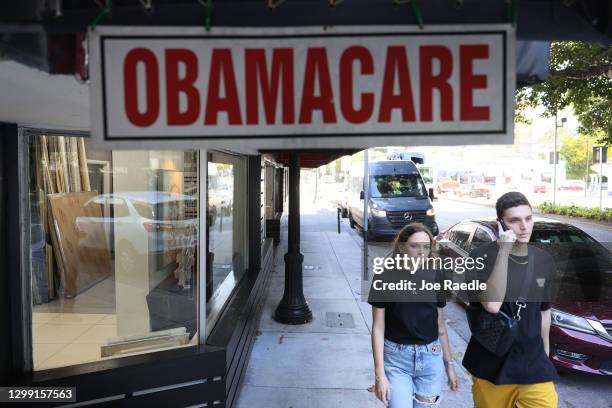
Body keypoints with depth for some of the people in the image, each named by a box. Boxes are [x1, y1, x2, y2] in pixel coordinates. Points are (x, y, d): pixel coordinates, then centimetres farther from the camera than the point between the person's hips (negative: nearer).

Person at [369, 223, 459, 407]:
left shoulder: (434, 278, 0)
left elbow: (440, 325, 10)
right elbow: (378, 328, -8)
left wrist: (449, 363, 11)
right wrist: (380, 374, -12)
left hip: (431, 359, 3)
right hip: (397, 359, -3)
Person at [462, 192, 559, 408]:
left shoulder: (544, 261, 3)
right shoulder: (482, 256, -15)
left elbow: (544, 310, 15)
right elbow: (492, 304, -29)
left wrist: (545, 353, 20)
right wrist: (503, 251, -29)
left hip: (534, 364, 4)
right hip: (491, 365, -3)